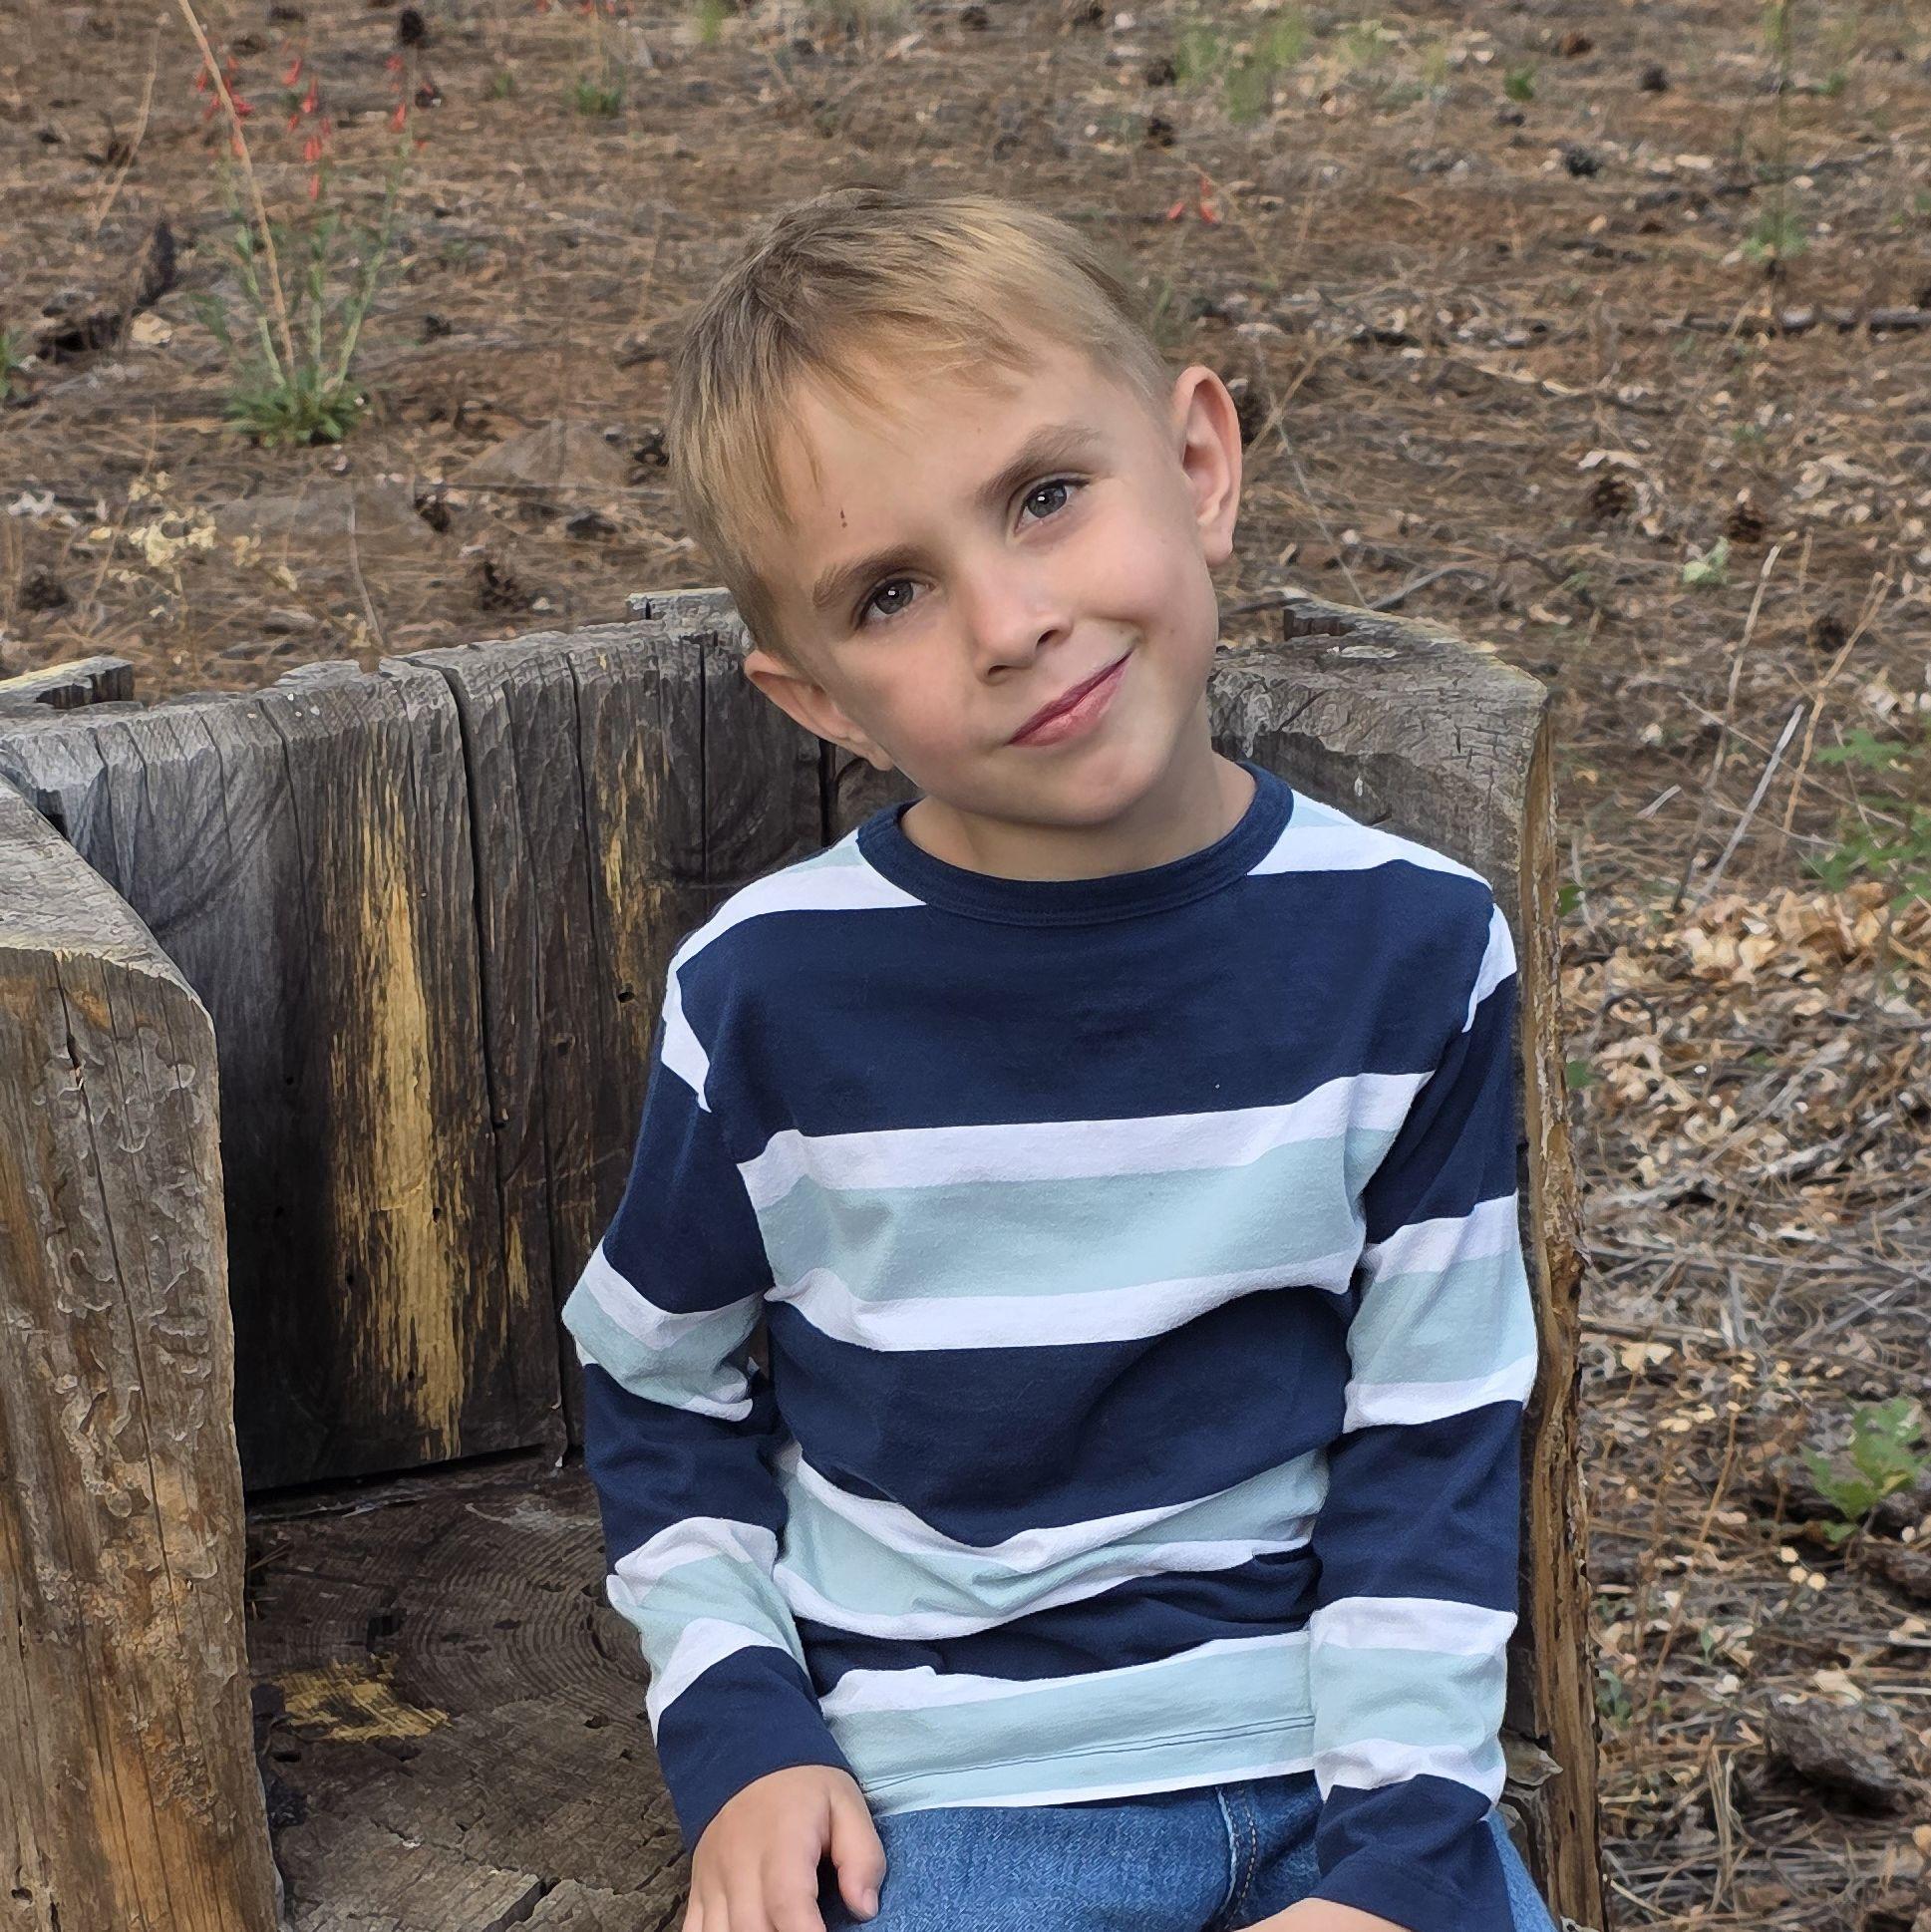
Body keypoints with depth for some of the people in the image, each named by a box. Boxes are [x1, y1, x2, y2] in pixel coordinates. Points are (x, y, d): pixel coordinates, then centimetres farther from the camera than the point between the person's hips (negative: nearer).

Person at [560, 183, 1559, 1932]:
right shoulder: (768, 998, -9)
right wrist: (738, 1731, -3)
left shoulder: (1413, 951, -7)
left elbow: (1437, 1438, 0)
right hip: (951, 1789, -1)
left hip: (1334, 1741, 2)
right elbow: (659, 1396, 7)